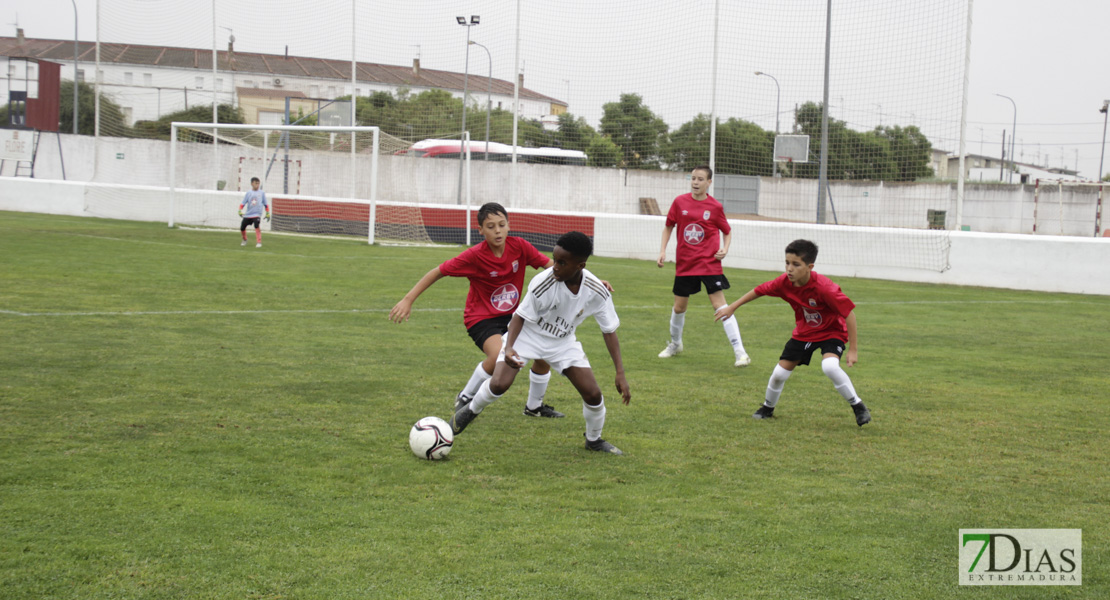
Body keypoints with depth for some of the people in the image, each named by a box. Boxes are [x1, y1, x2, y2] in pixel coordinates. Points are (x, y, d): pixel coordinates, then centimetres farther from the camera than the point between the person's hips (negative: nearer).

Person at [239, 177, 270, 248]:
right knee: (242, 228, 6)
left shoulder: (262, 193, 5)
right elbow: (243, 203, 2)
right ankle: (244, 240, 34)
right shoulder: (249, 192, 4)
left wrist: (267, 213, 11)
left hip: (257, 214, -2)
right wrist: (240, 211, -11)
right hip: (248, 214, 2)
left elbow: (266, 204, 13)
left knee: (257, 226, -25)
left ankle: (259, 242, -20)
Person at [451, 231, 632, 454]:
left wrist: (620, 374, -15)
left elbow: (609, 331, -11)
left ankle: (594, 440, 25)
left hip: (563, 342, 3)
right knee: (499, 384, -22)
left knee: (593, 395, -5)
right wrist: (509, 348, -36)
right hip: (527, 335, -3)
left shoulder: (597, 292, -22)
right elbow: (520, 317, -19)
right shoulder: (543, 283, -30)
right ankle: (471, 410, 12)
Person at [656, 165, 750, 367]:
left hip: (709, 263, -3)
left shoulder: (715, 207, -5)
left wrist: (724, 249, -10)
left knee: (720, 304, -12)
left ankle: (739, 352, -11)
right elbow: (668, 226, 12)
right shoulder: (680, 202, -1)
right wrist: (662, 250, 3)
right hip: (684, 264, 3)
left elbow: (727, 231, 8)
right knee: (679, 307, 12)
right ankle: (675, 344, 39)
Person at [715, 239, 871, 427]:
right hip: (803, 332, 5)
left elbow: (849, 313, -29)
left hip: (832, 332, -5)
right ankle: (767, 408, 35)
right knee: (780, 373, 5)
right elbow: (759, 291, 0)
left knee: (830, 366, -33)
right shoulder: (784, 282, -19)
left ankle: (858, 407, -14)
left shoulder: (824, 288, -34)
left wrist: (853, 349, -27)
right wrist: (732, 307, 8)